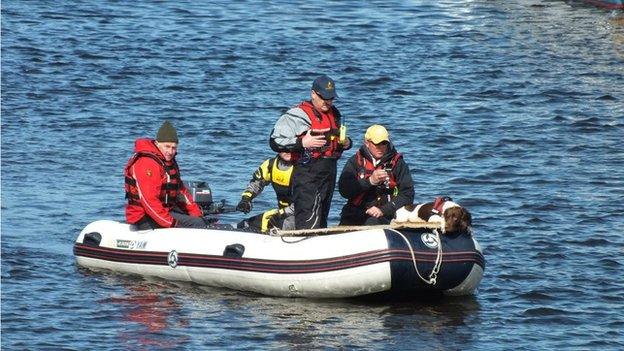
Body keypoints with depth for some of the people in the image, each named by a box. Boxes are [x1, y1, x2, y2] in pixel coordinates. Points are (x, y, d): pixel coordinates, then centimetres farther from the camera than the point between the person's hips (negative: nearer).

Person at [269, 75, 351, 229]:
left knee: (322, 221, 12)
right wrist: (302, 143, -22)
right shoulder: (297, 115, -8)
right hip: (307, 174, -8)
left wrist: (346, 143, 9)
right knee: (308, 222, -16)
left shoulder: (334, 115, 16)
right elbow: (275, 142, -11)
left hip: (330, 174, 8)